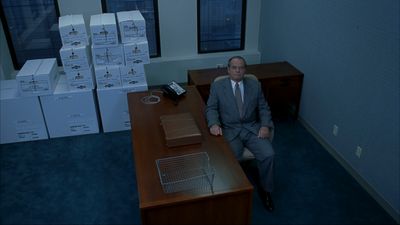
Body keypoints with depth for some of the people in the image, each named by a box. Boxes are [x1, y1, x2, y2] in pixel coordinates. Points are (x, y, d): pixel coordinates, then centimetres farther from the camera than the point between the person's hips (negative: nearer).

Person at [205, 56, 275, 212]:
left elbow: (264, 108, 9)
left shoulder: (255, 85, 9)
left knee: (268, 154, -19)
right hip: (230, 130, -2)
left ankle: (265, 190, 5)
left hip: (252, 128, 2)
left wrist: (265, 125, -8)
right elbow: (211, 108, -2)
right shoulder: (217, 86, 3)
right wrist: (214, 124, -22)